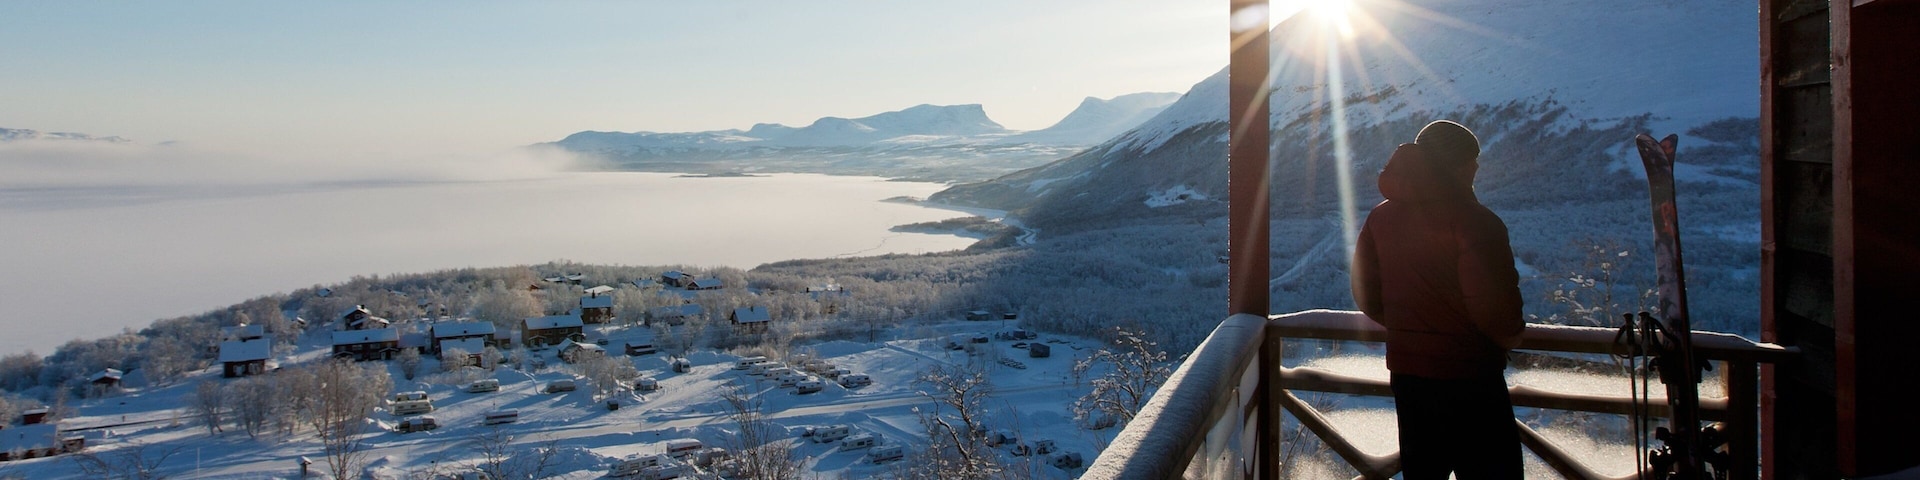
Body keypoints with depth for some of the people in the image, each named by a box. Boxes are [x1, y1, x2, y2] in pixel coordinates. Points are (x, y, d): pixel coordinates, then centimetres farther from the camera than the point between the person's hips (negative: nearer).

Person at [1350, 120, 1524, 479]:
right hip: (1469, 378, -6)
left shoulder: (1381, 217, 4)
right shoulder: (1472, 221, -17)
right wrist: (1510, 336, -2)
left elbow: (1366, 295, 8)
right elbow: (1493, 305, -22)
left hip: (1405, 372, 6)